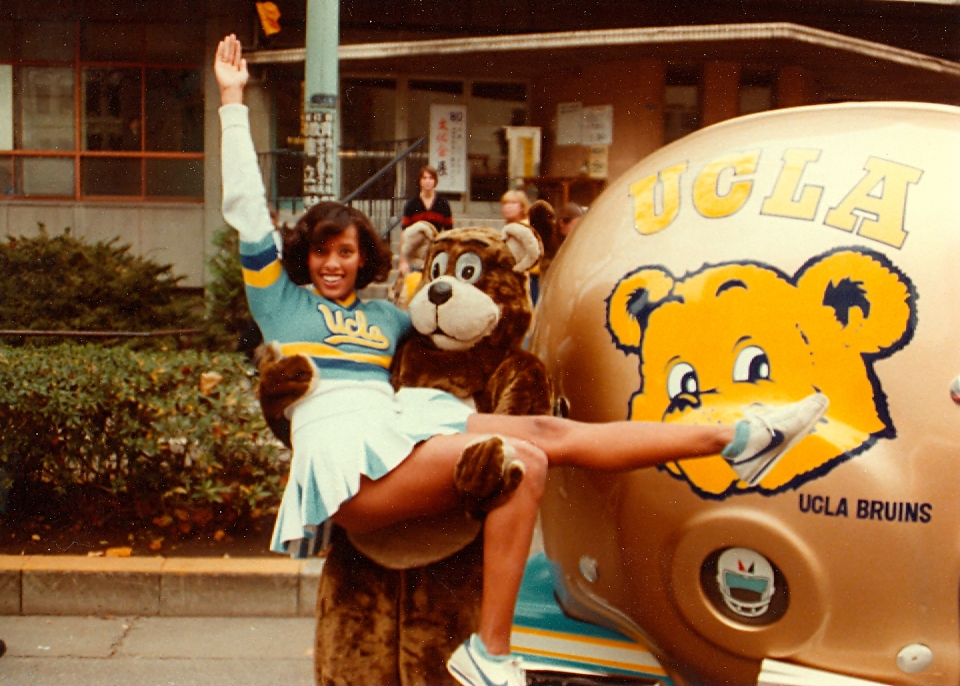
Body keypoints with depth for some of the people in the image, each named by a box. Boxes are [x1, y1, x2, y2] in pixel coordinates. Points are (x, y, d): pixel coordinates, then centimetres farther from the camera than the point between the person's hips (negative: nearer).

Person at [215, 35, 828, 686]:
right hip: (346, 458, -6)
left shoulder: (382, 315, 27)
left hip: (399, 428, 6)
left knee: (553, 433, -8)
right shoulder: (280, 300, 13)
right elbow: (246, 205, 7)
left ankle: (737, 438, -5)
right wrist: (233, 100, 8)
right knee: (521, 460, -26)